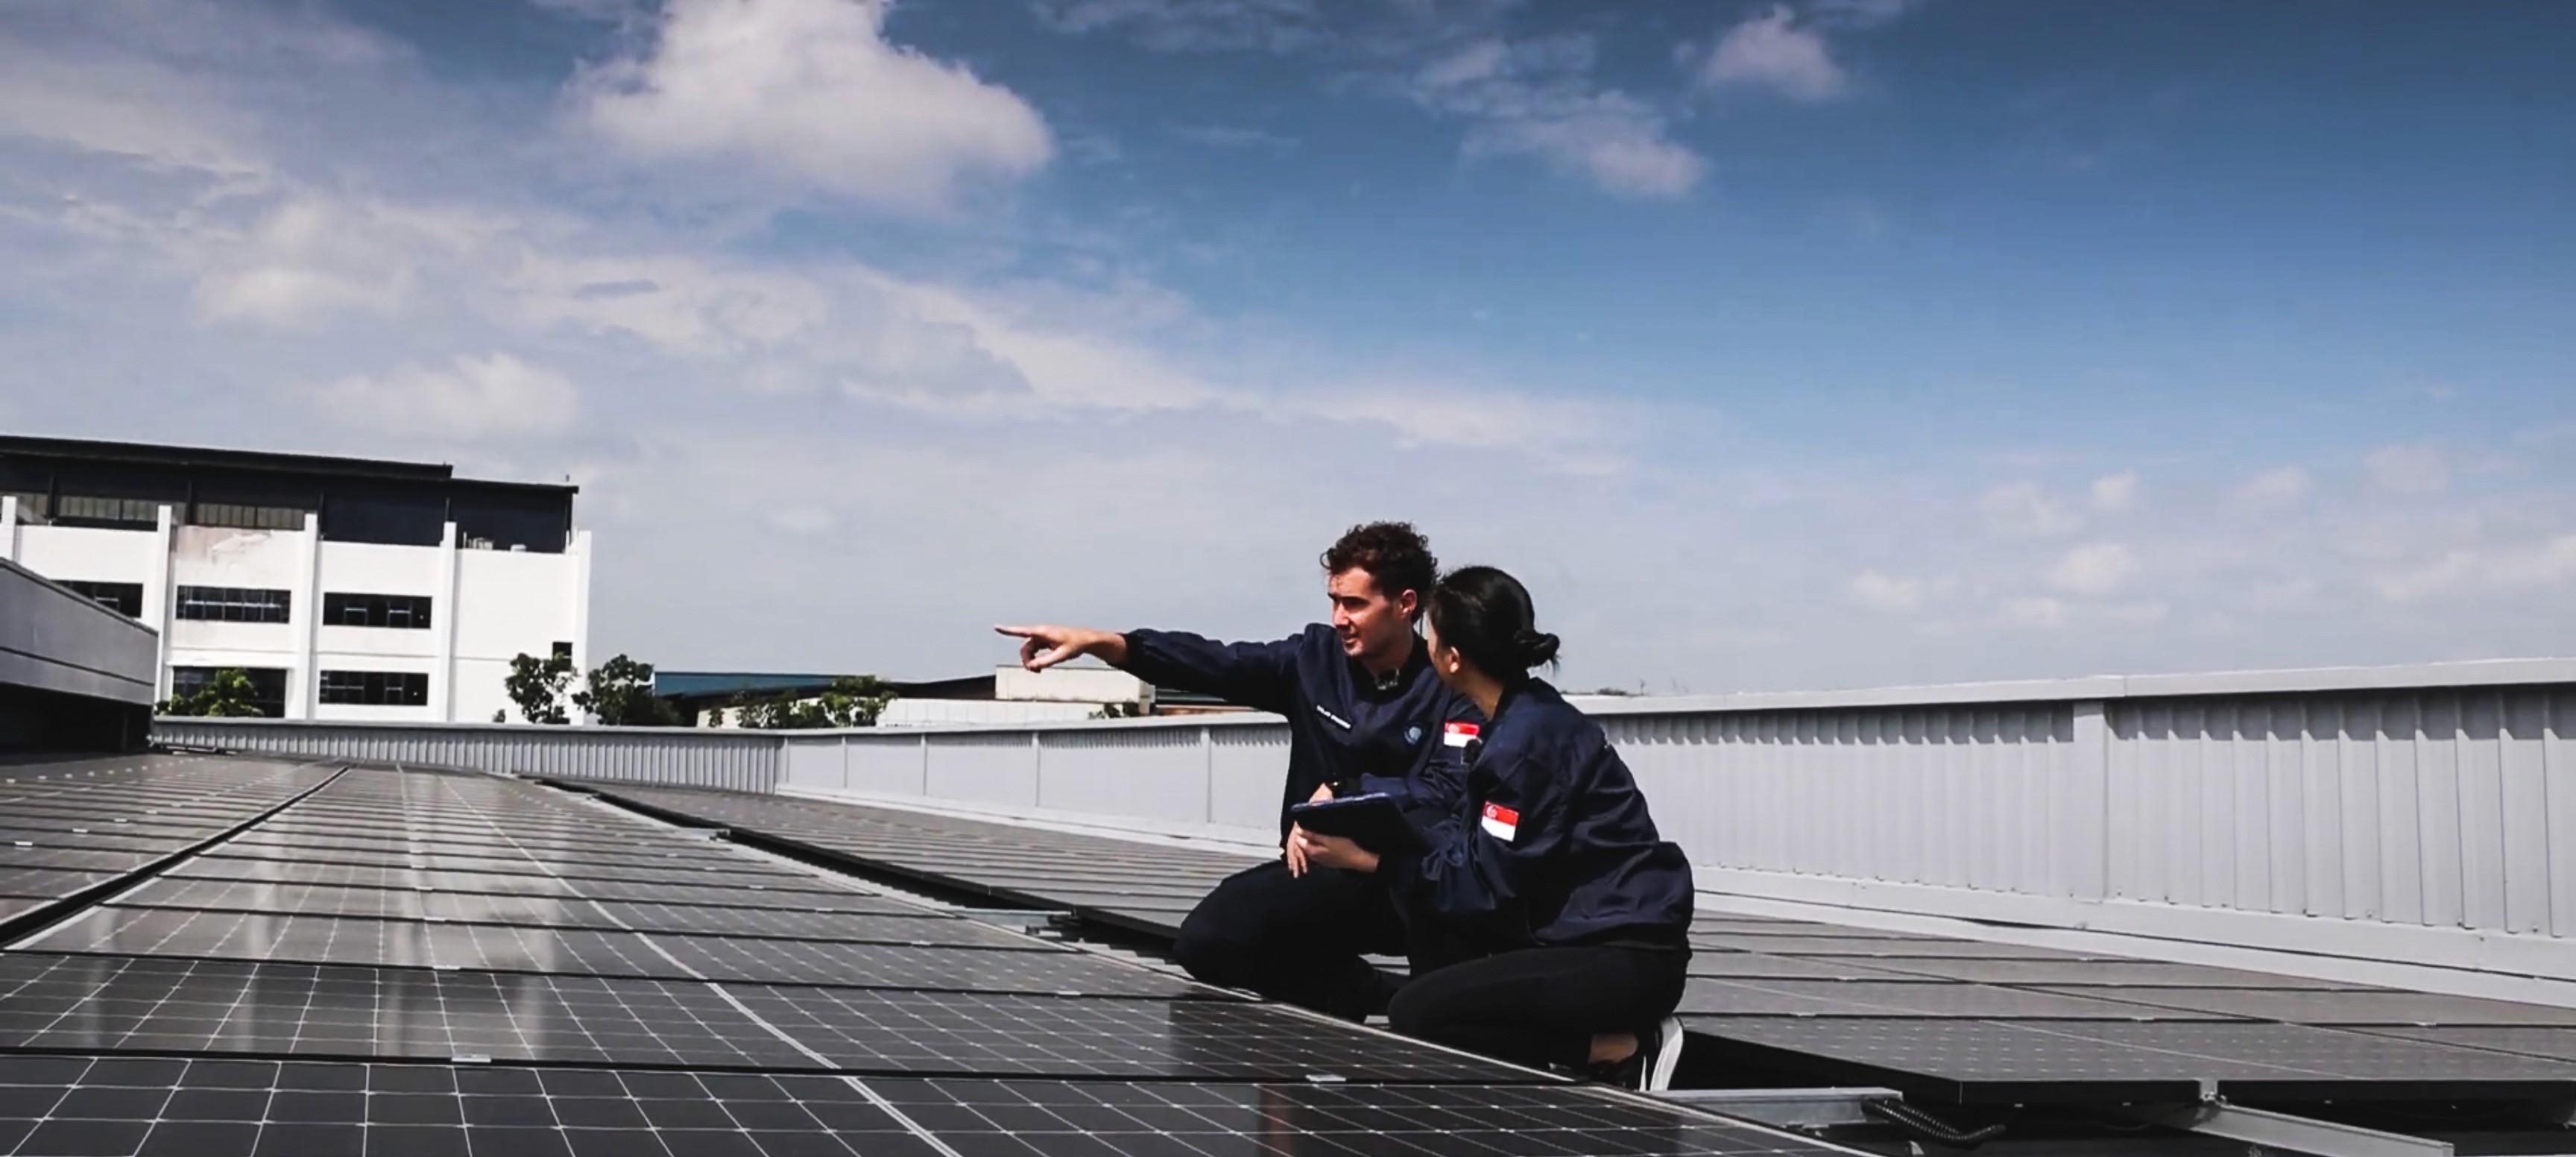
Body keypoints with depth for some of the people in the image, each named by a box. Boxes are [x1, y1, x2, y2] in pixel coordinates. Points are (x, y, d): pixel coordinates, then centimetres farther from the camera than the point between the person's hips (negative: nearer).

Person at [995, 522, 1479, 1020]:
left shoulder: (1451, 686, -5)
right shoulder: (1315, 658, 5)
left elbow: (1451, 791, -18)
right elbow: (1212, 662, -5)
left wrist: (1341, 793, -20)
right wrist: (1096, 642, -17)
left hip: (1403, 887, -5)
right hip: (1317, 869, 5)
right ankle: (1362, 998, 2)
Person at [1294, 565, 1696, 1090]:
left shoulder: (1526, 742, -19)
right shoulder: (1525, 717, 10)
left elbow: (1486, 887, -17)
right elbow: (1463, 837, 8)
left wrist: (1369, 860, -15)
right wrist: (1367, 839, -4)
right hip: (1590, 932, 10)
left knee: (1416, 1013, -14)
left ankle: (1625, 1052, -7)